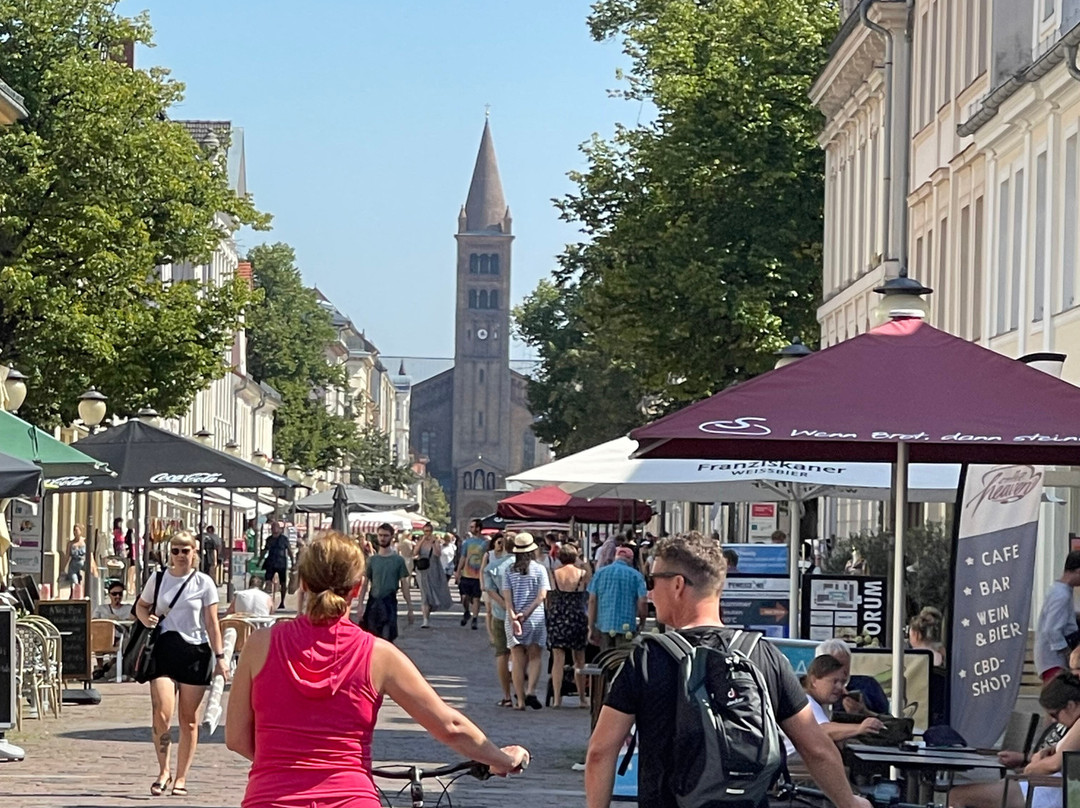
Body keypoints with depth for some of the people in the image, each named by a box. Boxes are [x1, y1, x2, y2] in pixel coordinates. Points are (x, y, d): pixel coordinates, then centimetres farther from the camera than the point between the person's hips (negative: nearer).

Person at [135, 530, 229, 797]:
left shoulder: (203, 583, 2)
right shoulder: (158, 579, 7)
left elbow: (212, 623, 1)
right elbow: (141, 605, 21)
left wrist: (220, 657, -5)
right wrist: (146, 618, -2)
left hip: (195, 652, -1)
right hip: (163, 652, 1)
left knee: (189, 721, 4)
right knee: (161, 714, -12)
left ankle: (181, 777, 13)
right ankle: (163, 771, 3)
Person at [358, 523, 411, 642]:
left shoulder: (398, 560, 1)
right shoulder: (372, 560, 6)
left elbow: (404, 585, 3)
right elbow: (365, 585, 7)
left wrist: (410, 607, 0)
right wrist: (359, 606, 0)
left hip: (389, 603, -2)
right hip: (373, 603, 2)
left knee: (387, 639, -10)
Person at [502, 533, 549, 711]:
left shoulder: (509, 571, 1)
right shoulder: (539, 569, -2)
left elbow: (507, 597, -7)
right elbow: (541, 596, -10)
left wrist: (513, 617, -12)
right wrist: (526, 614, -9)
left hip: (513, 618, 1)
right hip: (535, 618, -1)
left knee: (518, 660, 6)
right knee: (535, 657, 10)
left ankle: (520, 700, 6)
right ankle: (531, 691, -9)